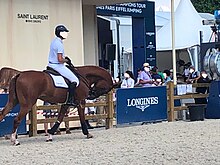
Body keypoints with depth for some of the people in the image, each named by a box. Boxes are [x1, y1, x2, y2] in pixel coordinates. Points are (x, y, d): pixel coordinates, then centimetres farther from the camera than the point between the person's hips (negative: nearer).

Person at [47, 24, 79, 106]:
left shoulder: (54, 41, 10)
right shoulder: (60, 44, -21)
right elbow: (60, 59, -25)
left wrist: (65, 57, 13)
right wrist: (66, 60, -6)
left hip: (51, 64, 10)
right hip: (58, 66, -10)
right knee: (74, 80, -6)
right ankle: (70, 100, -11)